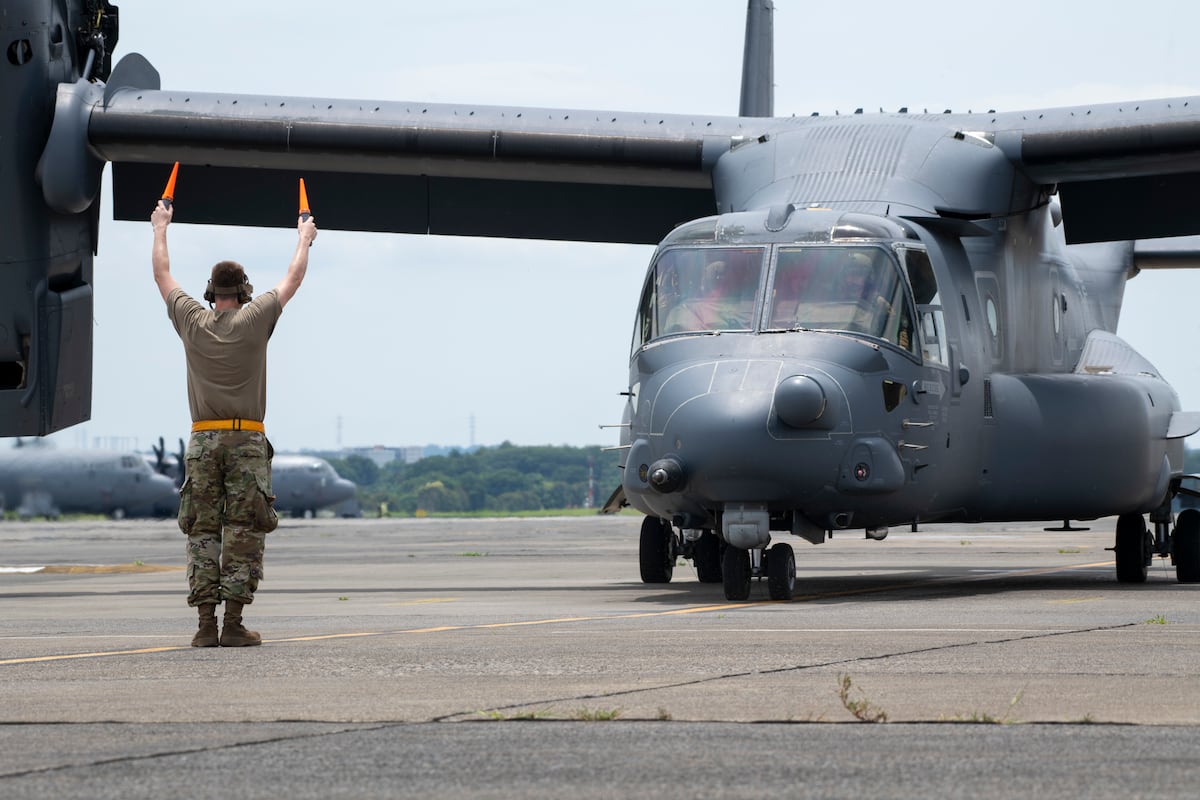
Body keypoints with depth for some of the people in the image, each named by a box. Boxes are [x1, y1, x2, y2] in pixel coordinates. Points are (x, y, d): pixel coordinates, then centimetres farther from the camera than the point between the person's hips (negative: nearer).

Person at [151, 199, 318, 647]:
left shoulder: (192, 321, 3)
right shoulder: (254, 320, -1)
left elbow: (162, 275, 19)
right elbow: (292, 280, 14)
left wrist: (160, 229, 34)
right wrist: (305, 239, 30)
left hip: (203, 441, 2)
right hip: (247, 441, -2)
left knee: (202, 531, 3)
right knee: (243, 532, -3)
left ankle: (206, 625, -4)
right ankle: (233, 625, -9)